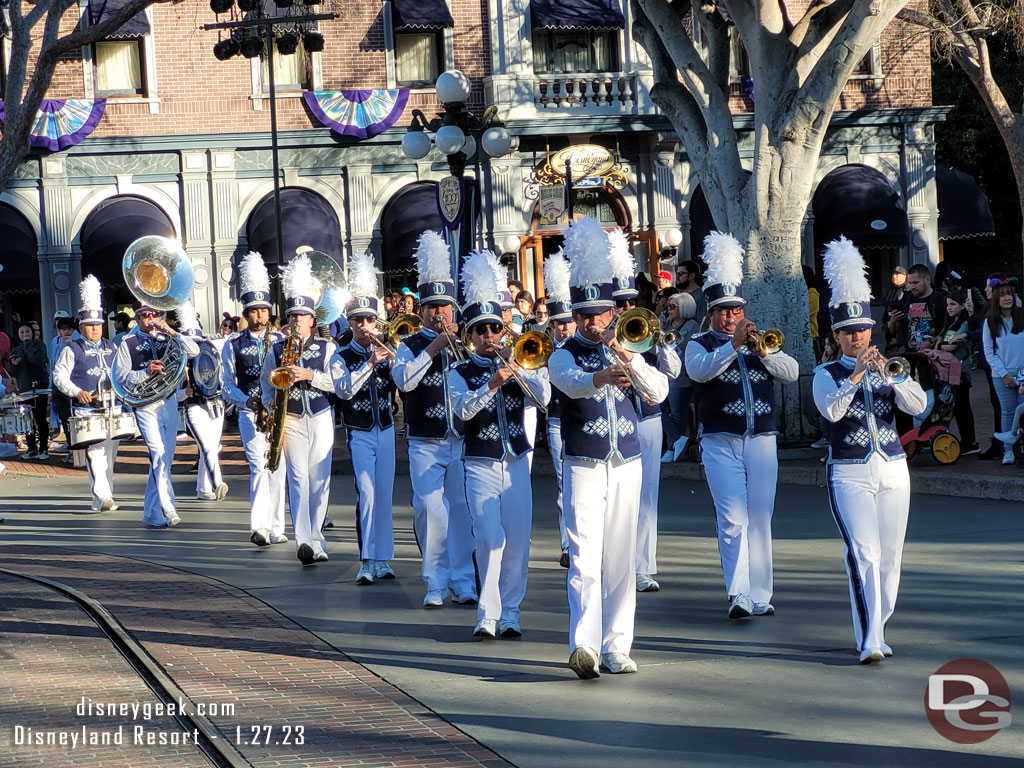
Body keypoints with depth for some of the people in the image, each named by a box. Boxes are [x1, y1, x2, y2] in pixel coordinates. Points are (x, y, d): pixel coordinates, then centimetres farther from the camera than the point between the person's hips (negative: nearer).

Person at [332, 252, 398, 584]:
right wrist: (370, 363, -25)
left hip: (385, 430, 4)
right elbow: (344, 389, -18)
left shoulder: (385, 351, 7)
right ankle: (367, 562, -15)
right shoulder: (342, 357, -3)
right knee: (366, 494, -14)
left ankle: (381, 558, 15)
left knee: (384, 495, 7)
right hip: (359, 432, -4)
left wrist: (390, 360, -17)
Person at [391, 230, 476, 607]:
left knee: (463, 510, 2)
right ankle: (435, 583, 5)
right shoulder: (410, 346, 5)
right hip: (426, 445, -2)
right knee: (430, 511, -5)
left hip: (464, 441, 2)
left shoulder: (466, 343, 11)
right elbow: (404, 379, -13)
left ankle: (463, 582, 11)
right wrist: (434, 347, -16)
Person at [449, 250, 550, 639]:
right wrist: (492, 385, -25)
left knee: (517, 540, 2)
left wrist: (516, 367, -12)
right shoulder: (460, 372, 3)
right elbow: (463, 409, -13)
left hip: (517, 460, 3)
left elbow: (543, 395, -3)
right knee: (489, 539, -14)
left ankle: (510, 613, 12)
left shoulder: (518, 363, 11)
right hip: (481, 464, -3)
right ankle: (487, 616, -10)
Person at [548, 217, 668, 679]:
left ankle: (615, 648, 13)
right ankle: (584, 646, -24)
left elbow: (659, 391, -3)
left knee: (620, 560, 7)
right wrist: (603, 377, -44)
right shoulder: (564, 356, 0)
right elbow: (573, 382, -23)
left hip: (626, 466, 4)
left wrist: (625, 354, -17)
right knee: (584, 558, -14)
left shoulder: (625, 352, 12)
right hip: (583, 467, -4)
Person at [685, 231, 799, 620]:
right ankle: (739, 595, -17)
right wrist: (733, 345, -26)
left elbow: (791, 372, 1)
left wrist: (763, 352, -16)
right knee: (733, 519, -13)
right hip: (721, 443, -3)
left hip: (762, 441, 3)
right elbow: (700, 370, -16)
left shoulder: (762, 342, 16)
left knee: (760, 521, 6)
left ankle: (760, 596, 13)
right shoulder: (700, 344, 6)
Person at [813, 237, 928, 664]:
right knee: (863, 555, -16)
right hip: (850, 475, -4)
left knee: (889, 557, 8)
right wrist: (857, 373, -21)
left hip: (893, 470, 4)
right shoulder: (827, 374, 3)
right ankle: (869, 641, -20)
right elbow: (831, 410, -16)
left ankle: (877, 629, 23)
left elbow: (918, 405, -4)